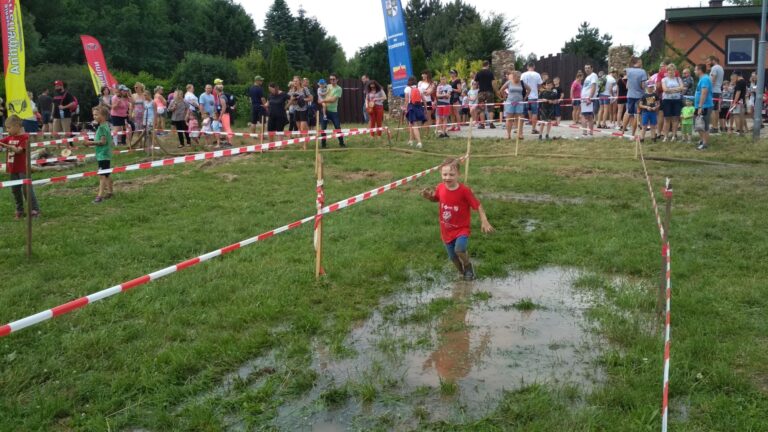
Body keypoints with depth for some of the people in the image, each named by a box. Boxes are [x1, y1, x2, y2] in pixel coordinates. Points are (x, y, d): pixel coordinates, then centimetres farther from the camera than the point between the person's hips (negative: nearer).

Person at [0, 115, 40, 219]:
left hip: (23, 169, -7)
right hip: (12, 169, 7)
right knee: (15, 190, 11)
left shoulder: (24, 137, -12)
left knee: (27, 189, -6)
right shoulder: (9, 137, 9)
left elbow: (18, 150, -23)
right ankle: (19, 210, 20)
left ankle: (34, 210, -1)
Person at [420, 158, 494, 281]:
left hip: (462, 229, -4)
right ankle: (462, 273, 45)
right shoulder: (440, 188, -11)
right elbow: (436, 198, 12)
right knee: (453, 257, 15)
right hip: (447, 230, 4)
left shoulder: (464, 190, -22)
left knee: (459, 249, -28)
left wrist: (484, 222, -26)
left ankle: (468, 265, 5)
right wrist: (428, 196, -10)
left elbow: (478, 206, -15)